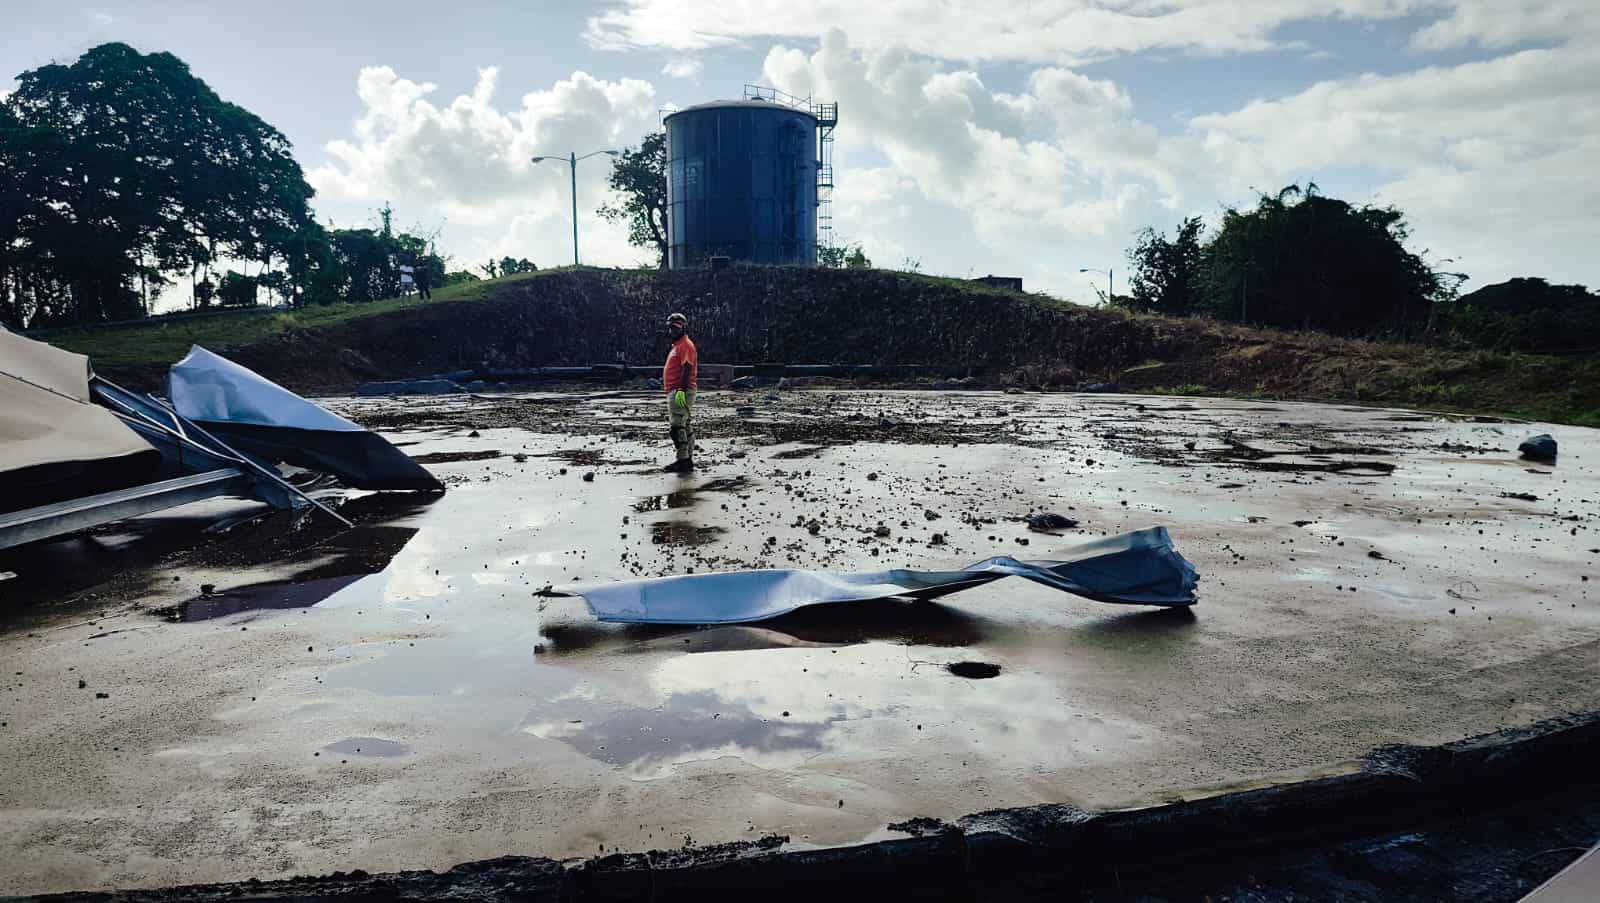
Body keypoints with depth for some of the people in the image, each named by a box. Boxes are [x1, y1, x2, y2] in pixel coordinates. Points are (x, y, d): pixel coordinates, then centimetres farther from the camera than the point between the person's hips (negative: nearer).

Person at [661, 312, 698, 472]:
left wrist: (681, 390, -28)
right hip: (676, 391, 11)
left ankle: (683, 460, -11)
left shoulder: (686, 345, -11)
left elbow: (687, 369, -21)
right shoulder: (678, 345, 21)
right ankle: (688, 460, 15)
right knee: (686, 426, 11)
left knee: (677, 427, -12)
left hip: (680, 392, -11)